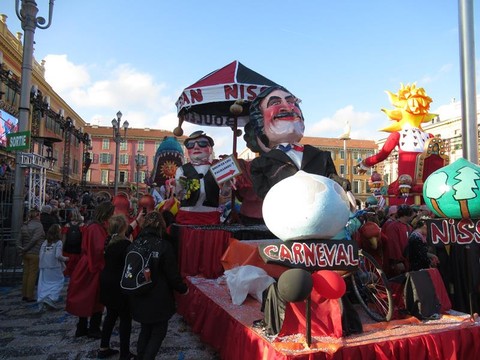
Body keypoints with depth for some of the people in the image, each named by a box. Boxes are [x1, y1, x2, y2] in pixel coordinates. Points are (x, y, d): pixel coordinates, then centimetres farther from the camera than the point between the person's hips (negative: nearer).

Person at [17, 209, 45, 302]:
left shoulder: (24, 225, 10)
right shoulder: (38, 225, -12)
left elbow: (19, 239, 6)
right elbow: (34, 239, -18)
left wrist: (21, 248, -1)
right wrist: (25, 249, -8)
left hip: (26, 254, 7)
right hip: (35, 253, -7)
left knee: (26, 274, 14)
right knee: (33, 274, 0)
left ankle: (24, 295, 21)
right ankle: (30, 296, 4)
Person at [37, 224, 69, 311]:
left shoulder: (45, 242, 8)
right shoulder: (58, 242, -9)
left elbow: (41, 254, 7)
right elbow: (58, 255, -16)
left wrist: (42, 264, 19)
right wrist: (65, 259, 1)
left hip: (44, 267, 6)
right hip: (54, 267, -6)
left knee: (43, 284, 11)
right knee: (59, 281, 6)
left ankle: (41, 302, 7)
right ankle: (51, 299, -6)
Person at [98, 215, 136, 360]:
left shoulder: (109, 241, 3)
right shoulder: (126, 244, -21)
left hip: (107, 282, 9)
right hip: (119, 285, -8)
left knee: (111, 314, 22)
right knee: (125, 318, 4)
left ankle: (104, 348, 33)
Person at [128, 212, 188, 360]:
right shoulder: (164, 246, -18)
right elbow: (172, 274, -13)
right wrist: (183, 289, 3)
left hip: (139, 298, 5)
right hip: (158, 298, -5)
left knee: (145, 329, 23)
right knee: (159, 332, 11)